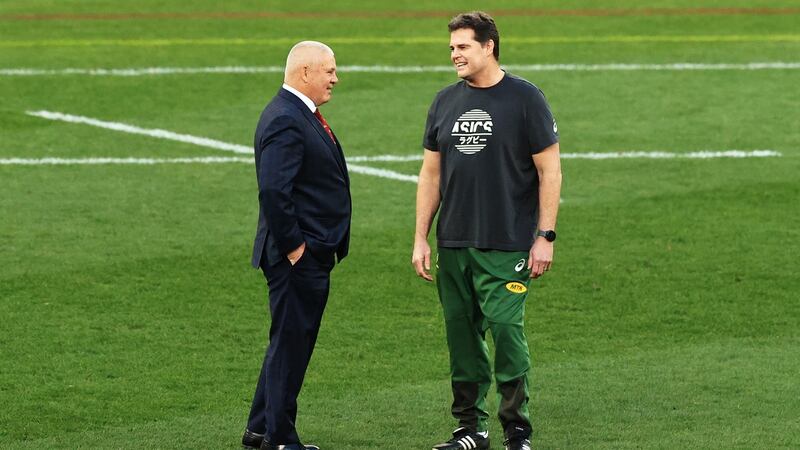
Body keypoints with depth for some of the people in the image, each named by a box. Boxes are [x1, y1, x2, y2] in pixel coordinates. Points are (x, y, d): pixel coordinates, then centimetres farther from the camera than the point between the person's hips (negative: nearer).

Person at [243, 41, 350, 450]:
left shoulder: (300, 115, 15)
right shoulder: (284, 121, -19)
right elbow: (273, 191, -27)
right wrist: (293, 246, -21)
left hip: (313, 255, 11)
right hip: (297, 257, -11)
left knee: (290, 343, 17)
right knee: (290, 344, -3)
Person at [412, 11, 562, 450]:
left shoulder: (524, 98, -4)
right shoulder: (445, 101, 10)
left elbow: (550, 171, -3)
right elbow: (430, 174, 15)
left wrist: (545, 236, -9)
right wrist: (421, 238, 9)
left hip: (506, 247, -5)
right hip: (453, 246, 5)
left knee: (506, 330, -10)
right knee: (461, 336, 7)